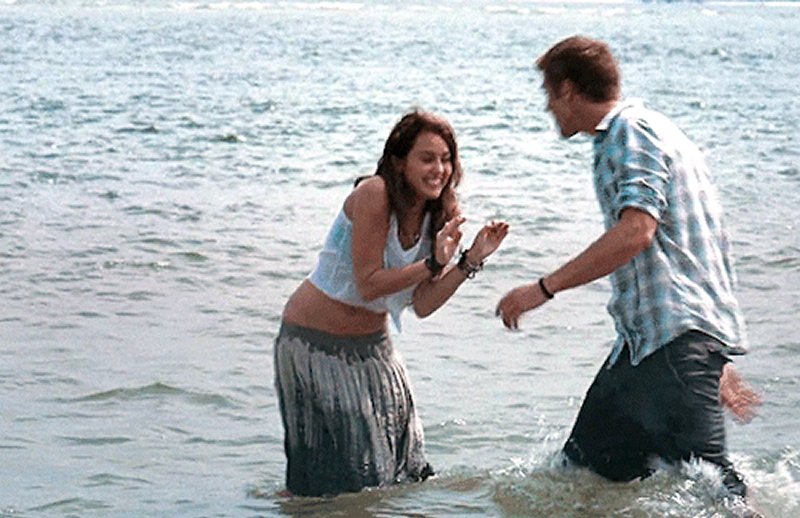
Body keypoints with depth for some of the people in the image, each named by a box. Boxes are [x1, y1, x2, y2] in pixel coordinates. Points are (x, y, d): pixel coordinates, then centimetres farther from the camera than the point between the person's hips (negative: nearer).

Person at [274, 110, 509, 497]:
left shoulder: (441, 214, -1)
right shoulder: (373, 195, -22)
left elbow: (422, 305, -4)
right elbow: (368, 284, -24)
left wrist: (471, 261, -14)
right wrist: (434, 264, -31)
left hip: (372, 343, 7)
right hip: (316, 343, -7)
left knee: (399, 465, 9)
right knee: (337, 474, 1)